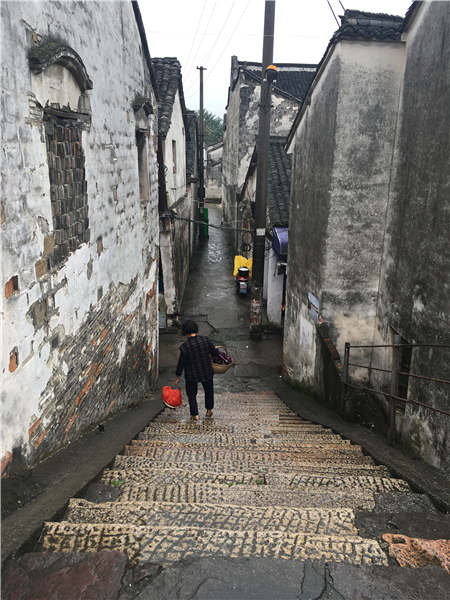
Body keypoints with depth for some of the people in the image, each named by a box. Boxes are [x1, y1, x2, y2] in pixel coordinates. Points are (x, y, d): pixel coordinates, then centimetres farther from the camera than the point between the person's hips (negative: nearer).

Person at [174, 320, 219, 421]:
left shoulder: (184, 346, -18)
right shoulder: (205, 340, -13)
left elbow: (181, 362, -10)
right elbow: (215, 352, -6)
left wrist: (178, 376, 1)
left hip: (191, 375, -2)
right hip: (206, 372, 3)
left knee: (192, 394, 15)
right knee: (208, 390, 26)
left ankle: (195, 414, 12)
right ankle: (209, 410, 37)